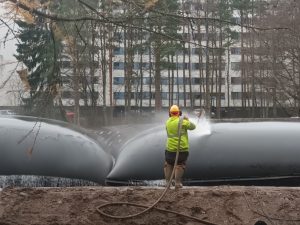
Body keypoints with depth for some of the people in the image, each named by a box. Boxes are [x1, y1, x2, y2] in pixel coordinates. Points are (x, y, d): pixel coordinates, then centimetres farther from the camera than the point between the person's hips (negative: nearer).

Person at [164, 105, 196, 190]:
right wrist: (187, 120, 14)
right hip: (182, 148, -3)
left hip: (170, 148, 3)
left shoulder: (168, 122, 2)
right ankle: (177, 183, 5)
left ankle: (167, 182, 13)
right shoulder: (182, 122, -11)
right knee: (180, 165, 8)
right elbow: (193, 126, -2)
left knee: (168, 165, 16)